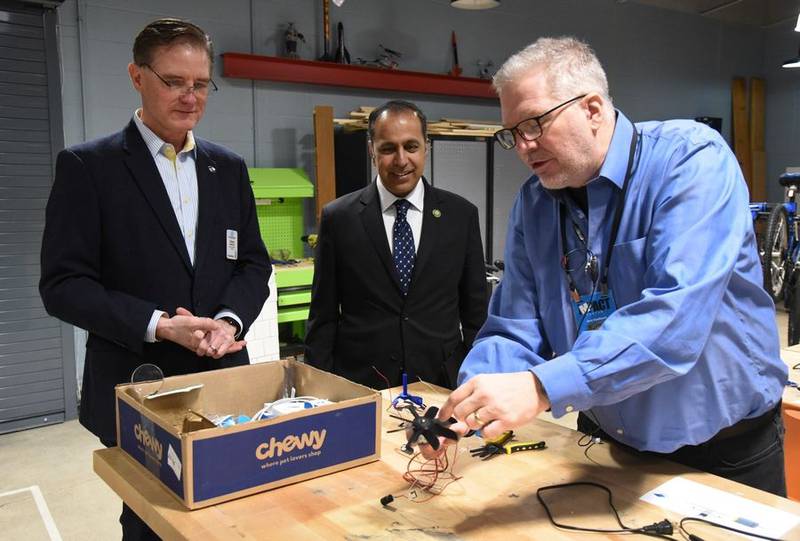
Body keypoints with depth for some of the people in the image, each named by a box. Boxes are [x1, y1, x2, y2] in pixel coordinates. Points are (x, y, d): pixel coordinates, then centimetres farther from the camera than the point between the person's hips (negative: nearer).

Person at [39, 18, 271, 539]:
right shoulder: (86, 166, -6)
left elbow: (254, 264, 9)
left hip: (223, 379, 4)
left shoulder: (229, 167, 8)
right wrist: (157, 325, -20)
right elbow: (63, 283, -10)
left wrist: (230, 319, -11)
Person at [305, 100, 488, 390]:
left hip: (442, 385, 1)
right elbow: (323, 317, 1)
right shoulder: (338, 218, -3)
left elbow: (475, 312, 4)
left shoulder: (461, 215, 0)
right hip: (360, 387, -1)